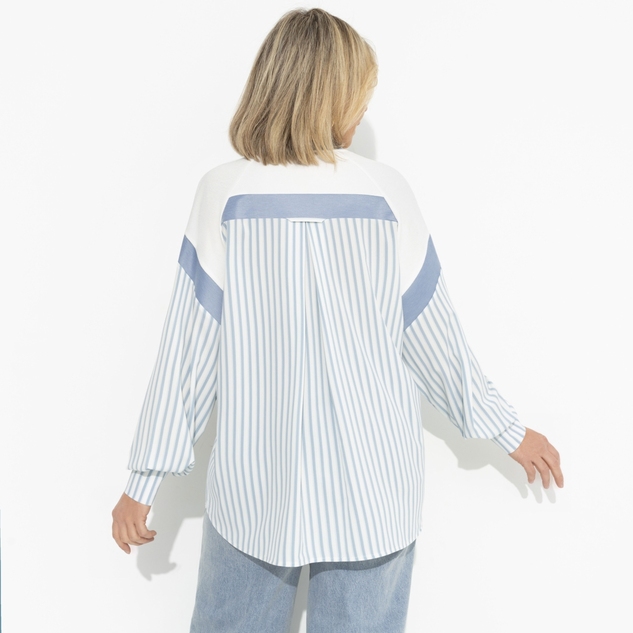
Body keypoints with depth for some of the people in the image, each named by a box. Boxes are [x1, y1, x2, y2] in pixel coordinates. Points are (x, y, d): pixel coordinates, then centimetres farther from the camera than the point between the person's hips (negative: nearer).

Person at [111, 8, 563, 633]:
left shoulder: (224, 193, -9)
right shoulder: (385, 193, -9)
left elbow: (188, 350, -8)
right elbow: (432, 335, -3)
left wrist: (145, 478, 3)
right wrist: (507, 428, 13)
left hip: (253, 493, 1)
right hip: (371, 495, 0)